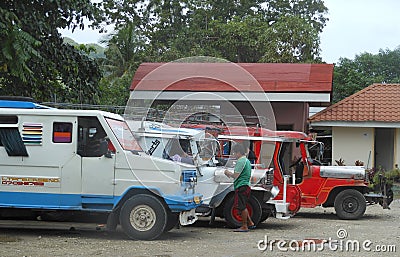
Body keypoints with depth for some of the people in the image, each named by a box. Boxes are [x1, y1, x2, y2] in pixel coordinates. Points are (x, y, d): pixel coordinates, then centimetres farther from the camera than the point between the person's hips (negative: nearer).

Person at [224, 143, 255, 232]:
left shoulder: (241, 161, -15)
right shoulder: (246, 160, 18)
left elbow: (236, 176, -18)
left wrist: (228, 173, 0)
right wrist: (230, 174, 17)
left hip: (241, 187, -10)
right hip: (246, 186, 10)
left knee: (242, 207, -5)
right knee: (242, 206, 19)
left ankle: (244, 226, -1)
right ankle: (250, 223, 21)